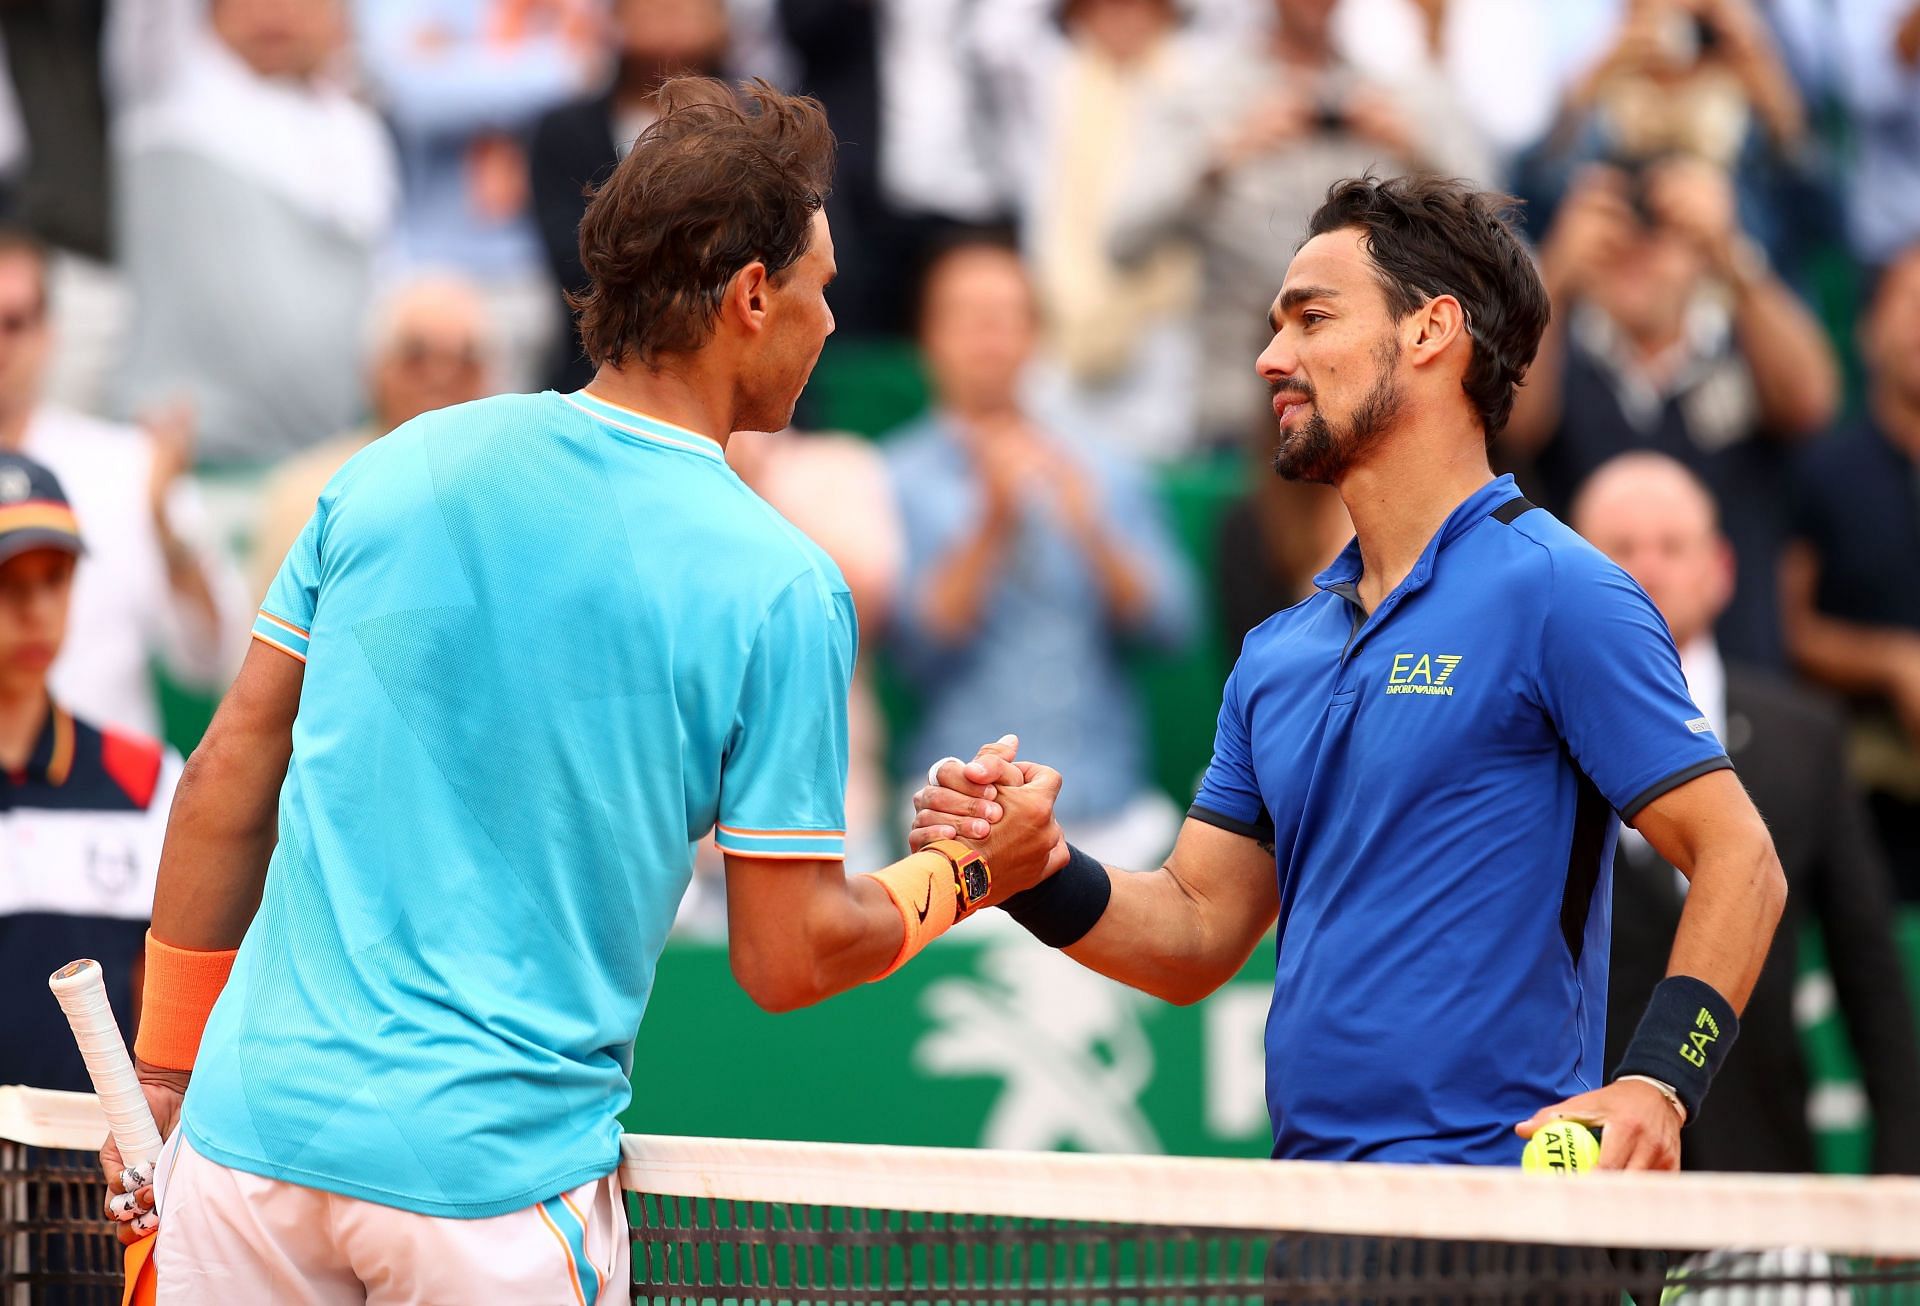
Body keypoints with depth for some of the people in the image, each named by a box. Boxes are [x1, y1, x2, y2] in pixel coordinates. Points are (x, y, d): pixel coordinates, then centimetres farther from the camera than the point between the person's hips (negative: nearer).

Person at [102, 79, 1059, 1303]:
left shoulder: (397, 466, 4)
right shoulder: (778, 588, -7)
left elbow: (232, 772, 8)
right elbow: (787, 956, -4)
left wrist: (165, 1065, 17)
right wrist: (961, 875, 15)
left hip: (256, 1121, 3)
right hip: (502, 1176, -3)